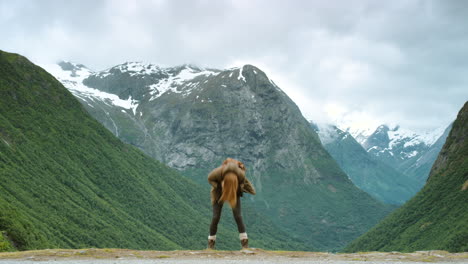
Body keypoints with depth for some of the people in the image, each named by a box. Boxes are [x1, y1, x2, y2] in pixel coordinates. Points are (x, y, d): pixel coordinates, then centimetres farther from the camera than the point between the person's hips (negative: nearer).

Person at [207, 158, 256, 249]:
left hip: (235, 193, 0)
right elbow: (210, 178, -14)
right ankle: (211, 244, 8)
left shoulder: (240, 174, -35)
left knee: (238, 216, -12)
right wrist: (219, 186, -25)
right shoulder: (217, 173, -39)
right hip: (219, 193, 0)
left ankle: (245, 244, -8)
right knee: (216, 217, -8)